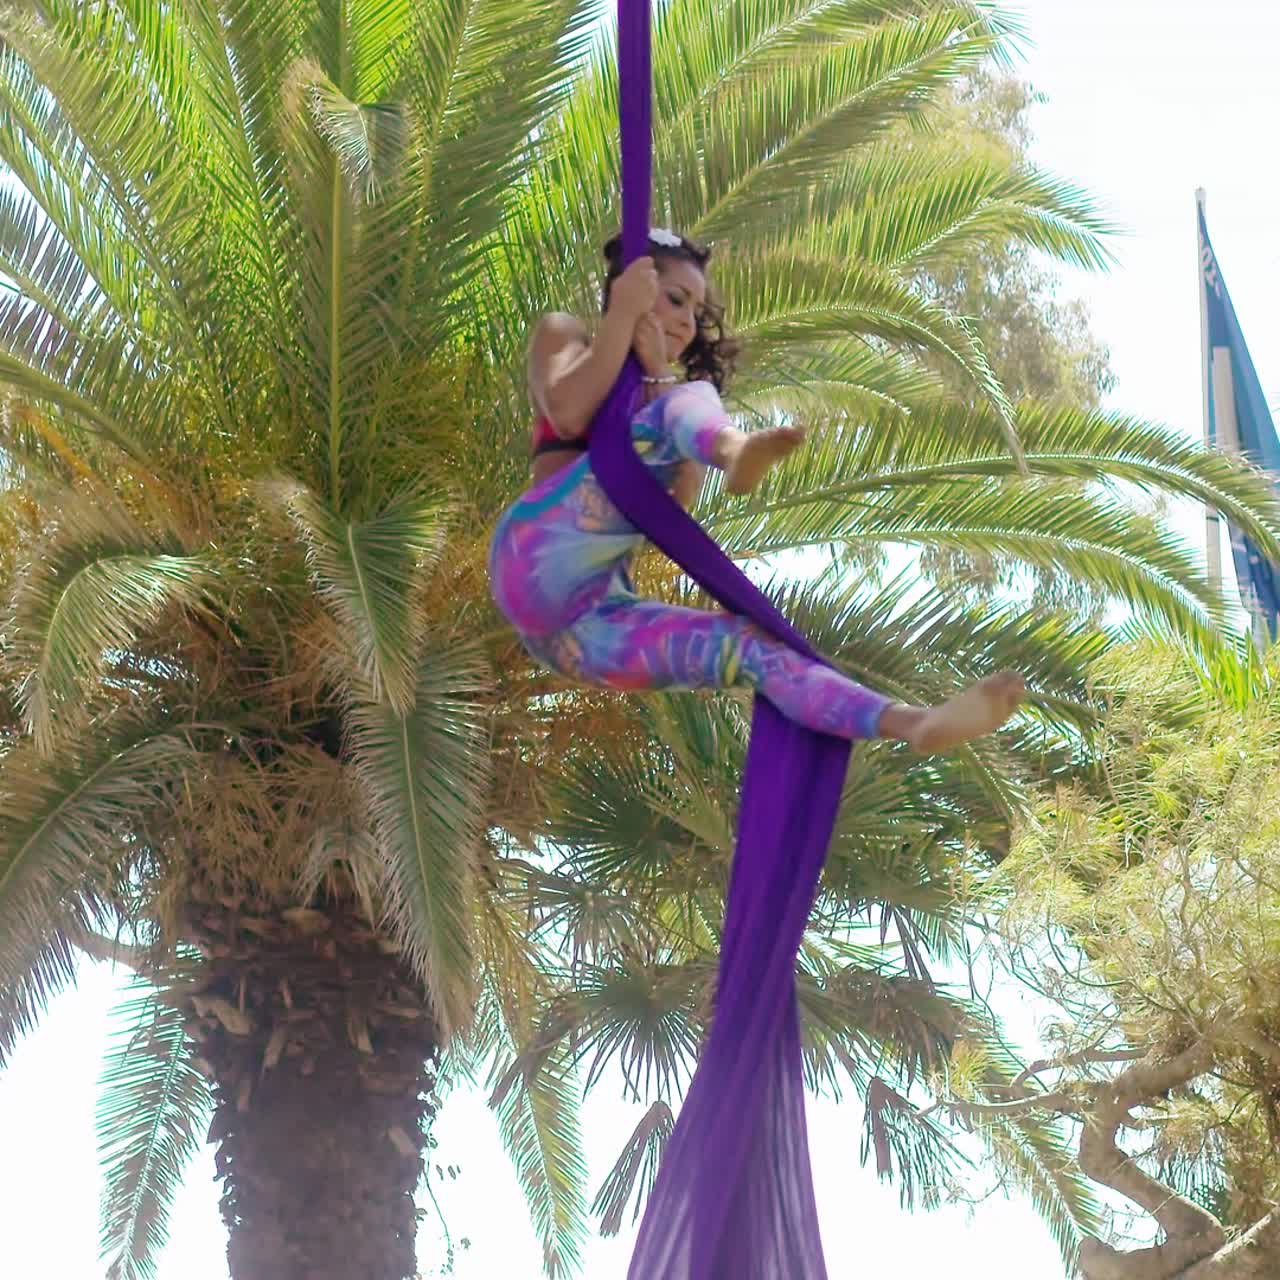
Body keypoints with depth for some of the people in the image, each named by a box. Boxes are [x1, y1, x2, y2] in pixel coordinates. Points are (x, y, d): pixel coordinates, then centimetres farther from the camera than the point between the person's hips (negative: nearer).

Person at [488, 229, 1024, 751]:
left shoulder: (665, 390, 31)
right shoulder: (563, 334, 20)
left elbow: (676, 499, 6)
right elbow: (569, 412, -8)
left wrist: (658, 375, 1)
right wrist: (623, 313, -1)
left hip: (591, 621, 5)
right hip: (537, 563, -5)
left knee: (744, 647, -20)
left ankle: (914, 723, -42)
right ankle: (735, 451, -59)